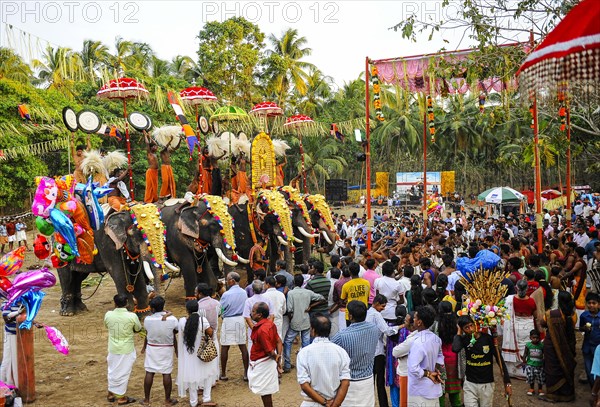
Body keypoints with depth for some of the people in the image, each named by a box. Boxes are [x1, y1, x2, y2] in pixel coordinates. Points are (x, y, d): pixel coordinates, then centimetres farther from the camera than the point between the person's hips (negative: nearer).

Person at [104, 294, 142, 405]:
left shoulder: (108, 315, -12)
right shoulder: (132, 316, -20)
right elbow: (138, 329, -2)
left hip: (113, 349, 3)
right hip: (126, 350, -3)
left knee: (113, 371, 20)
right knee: (123, 373, 10)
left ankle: (111, 394, 34)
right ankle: (121, 397, 20)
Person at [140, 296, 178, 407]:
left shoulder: (147, 319, -13)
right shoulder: (172, 319, -12)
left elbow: (147, 335, -1)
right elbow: (174, 337, -5)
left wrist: (144, 347, 18)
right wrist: (176, 350, 9)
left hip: (152, 349, 0)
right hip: (167, 349, 0)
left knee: (149, 373, 8)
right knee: (166, 374, 6)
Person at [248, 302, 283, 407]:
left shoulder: (262, 330, -29)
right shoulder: (269, 323, 0)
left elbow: (270, 351, -24)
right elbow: (278, 341, 4)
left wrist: (277, 359, -7)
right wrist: (279, 356, -4)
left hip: (263, 364, -9)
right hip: (264, 363, 9)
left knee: (265, 391, 7)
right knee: (266, 390, 22)